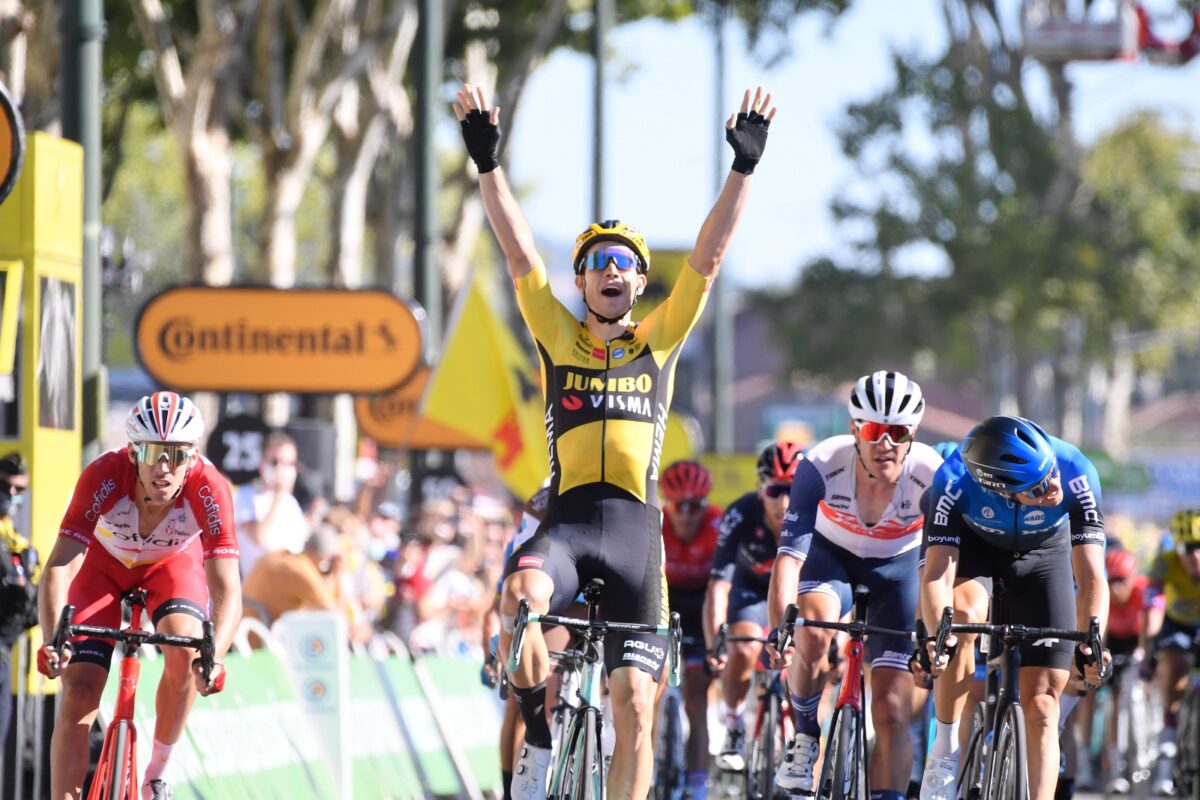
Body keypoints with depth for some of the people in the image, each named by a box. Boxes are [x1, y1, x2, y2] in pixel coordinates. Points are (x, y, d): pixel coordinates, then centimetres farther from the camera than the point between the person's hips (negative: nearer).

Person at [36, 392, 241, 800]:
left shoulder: (208, 488, -36)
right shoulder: (104, 476, -37)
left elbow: (227, 590, -40)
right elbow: (59, 568, -39)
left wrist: (214, 656, -57)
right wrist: (51, 640, -55)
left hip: (173, 565, 0)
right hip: (104, 565, 0)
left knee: (184, 653, -28)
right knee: (78, 692, -12)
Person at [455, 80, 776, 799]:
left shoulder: (659, 342, 12)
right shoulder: (559, 337, 11)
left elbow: (708, 258, 5)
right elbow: (520, 254, 3)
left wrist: (745, 166, -3)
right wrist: (489, 163, -7)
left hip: (637, 527, 1)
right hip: (567, 519, -1)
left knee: (634, 702, -6)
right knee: (522, 596, -34)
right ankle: (541, 740, -12)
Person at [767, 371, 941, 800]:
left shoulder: (931, 476, -31)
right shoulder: (821, 466, -32)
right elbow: (790, 553, -37)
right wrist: (778, 625, -50)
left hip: (898, 565, 1)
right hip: (832, 555, 0)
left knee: (892, 711, -7)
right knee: (814, 637, -33)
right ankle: (805, 739, -7)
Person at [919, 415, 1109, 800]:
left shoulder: (1075, 473, -36)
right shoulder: (954, 481, -37)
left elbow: (1091, 577, -35)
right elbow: (937, 575, -39)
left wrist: (1090, 642, -50)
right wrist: (936, 635, -56)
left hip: (1044, 555, 1)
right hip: (974, 547, -1)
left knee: (1042, 703, -8)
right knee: (964, 616, -33)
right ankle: (945, 751, -19)